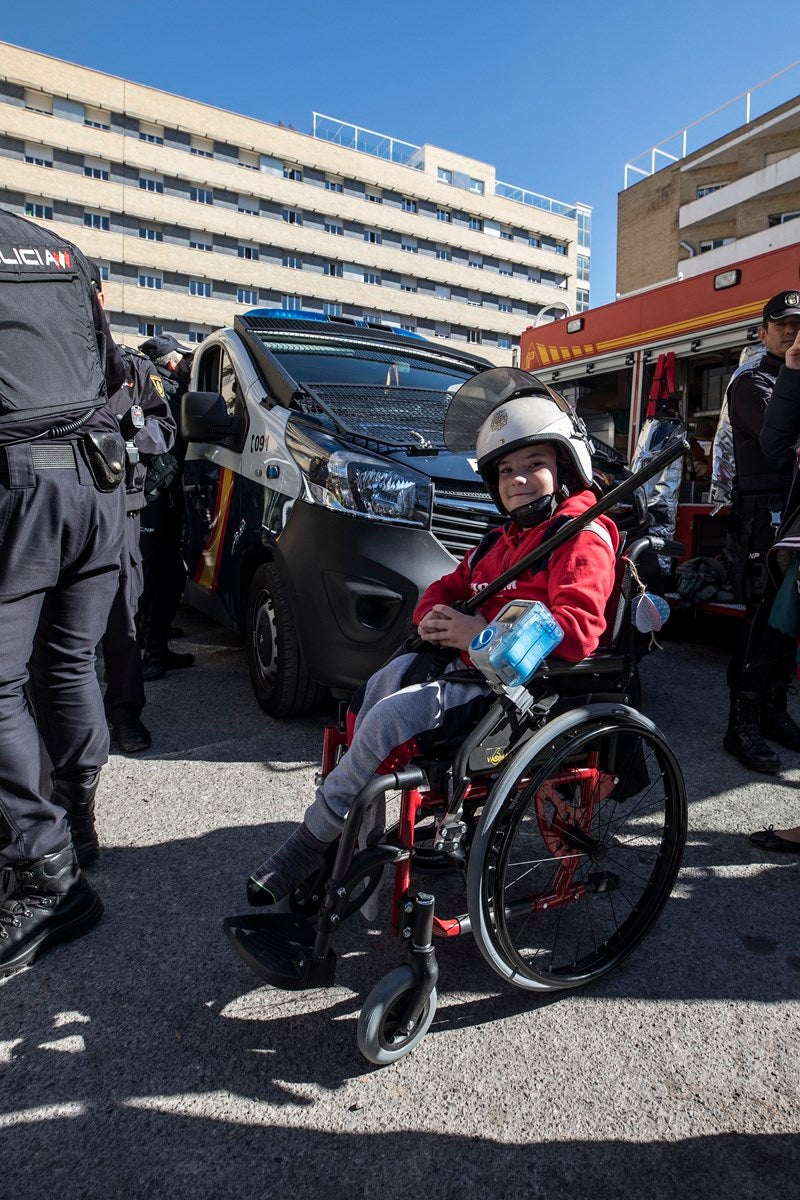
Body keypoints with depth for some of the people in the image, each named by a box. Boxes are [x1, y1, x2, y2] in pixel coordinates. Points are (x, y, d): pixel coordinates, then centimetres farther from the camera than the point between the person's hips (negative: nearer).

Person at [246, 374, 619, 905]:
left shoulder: (583, 537, -9)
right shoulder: (506, 539, 21)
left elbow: (577, 632, -24)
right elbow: (451, 586, 23)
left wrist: (482, 633, -22)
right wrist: (435, 616, -2)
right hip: (472, 663, 9)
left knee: (393, 717, -21)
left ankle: (310, 846, -6)